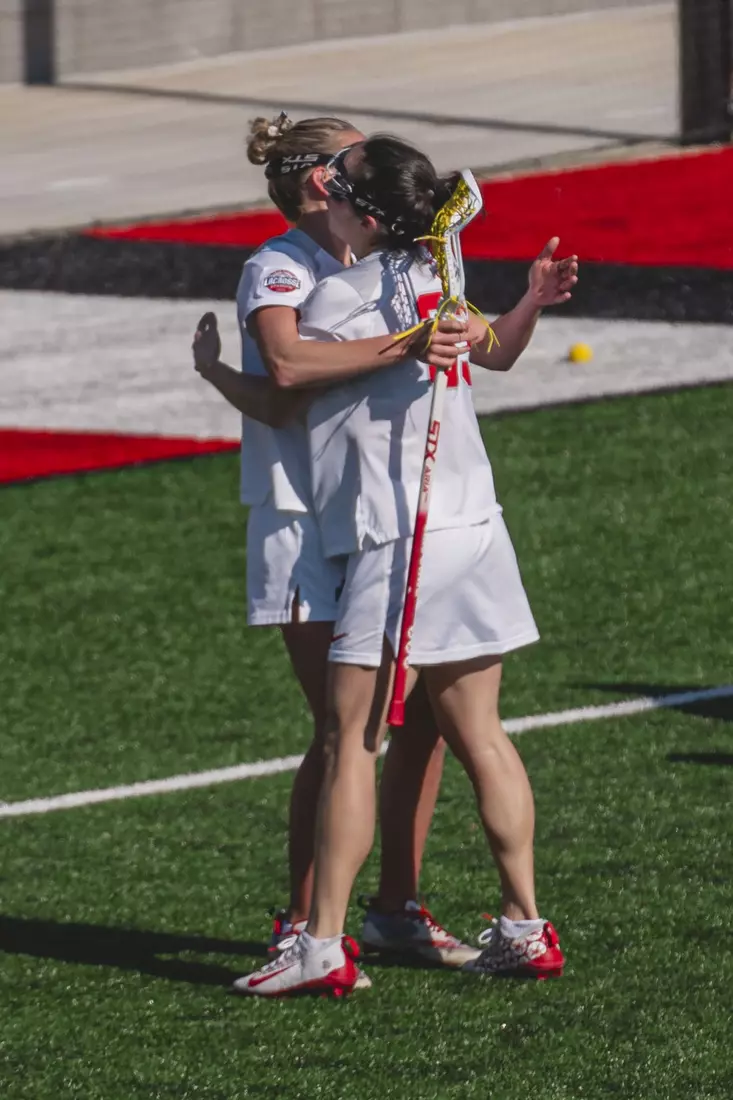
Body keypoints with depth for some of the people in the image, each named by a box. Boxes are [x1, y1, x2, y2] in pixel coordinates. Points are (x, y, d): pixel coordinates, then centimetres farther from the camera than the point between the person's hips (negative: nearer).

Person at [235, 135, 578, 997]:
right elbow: (495, 352, 27)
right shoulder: (430, 276, 11)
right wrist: (534, 304, 14)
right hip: (475, 528, 8)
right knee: (477, 736, 11)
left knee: (350, 738, -6)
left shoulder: (339, 297, -11)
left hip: (401, 543, -8)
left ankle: (324, 945, -7)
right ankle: (525, 927, 11)